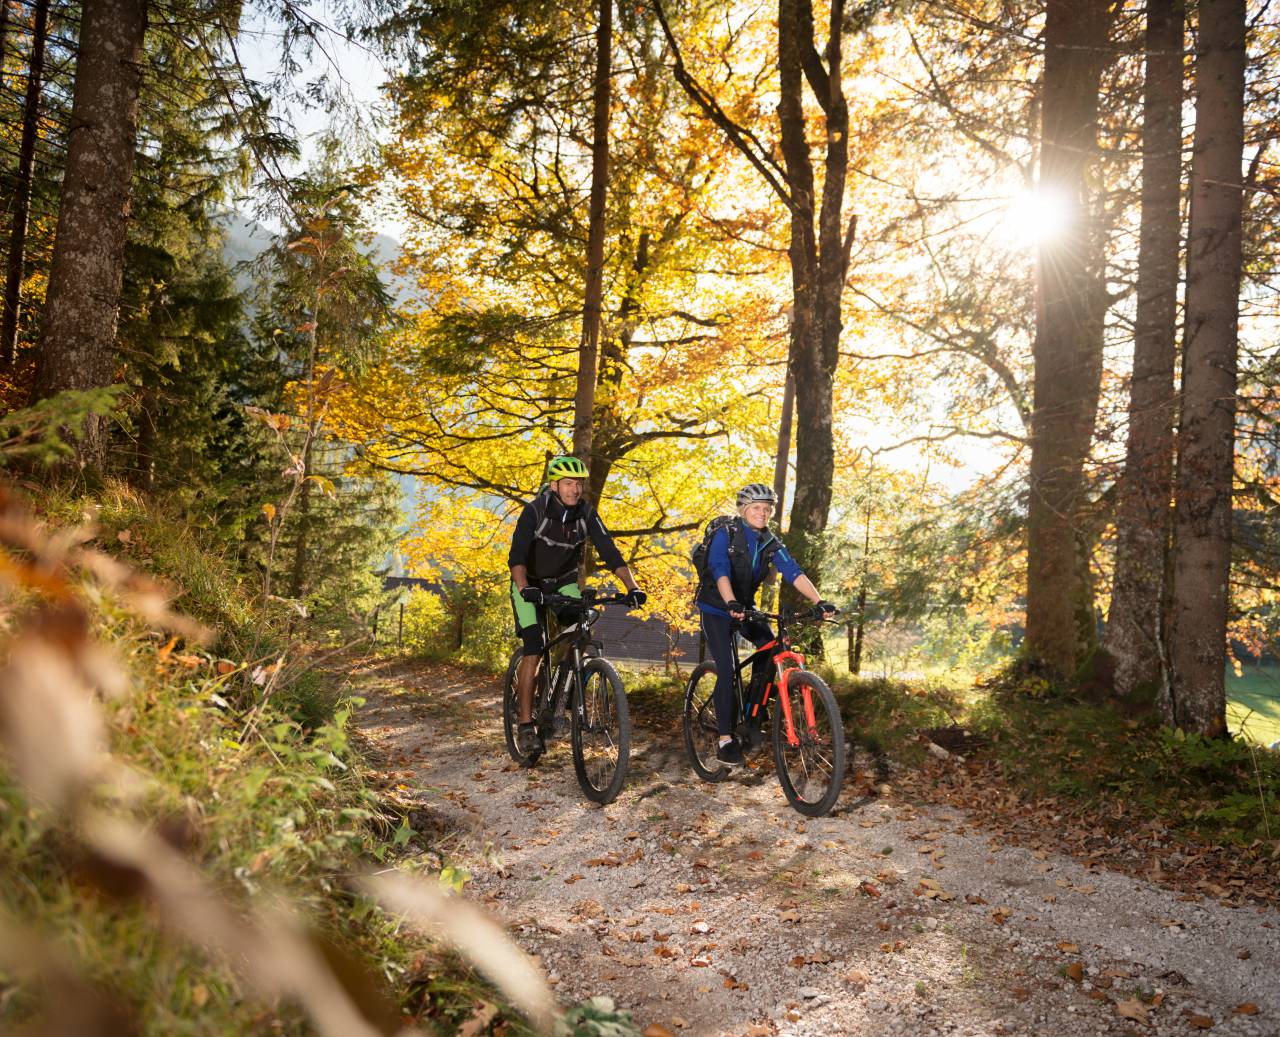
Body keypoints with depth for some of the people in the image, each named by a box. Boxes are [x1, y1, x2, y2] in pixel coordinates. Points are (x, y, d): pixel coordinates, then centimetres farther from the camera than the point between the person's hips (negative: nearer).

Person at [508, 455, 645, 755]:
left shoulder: (587, 513, -14)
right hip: (531, 585, -4)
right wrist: (524, 588, -53)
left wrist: (632, 587, -33)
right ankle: (526, 725, -10)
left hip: (564, 583, 4)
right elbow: (517, 555, -34)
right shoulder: (534, 511, -24)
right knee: (534, 649, -17)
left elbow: (609, 551, -20)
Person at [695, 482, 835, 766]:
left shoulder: (770, 543, -4)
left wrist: (819, 601, -30)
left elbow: (793, 572, -16)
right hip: (716, 609, -5)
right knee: (727, 670, -16)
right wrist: (731, 603, -51)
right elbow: (720, 571, -34)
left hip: (745, 607, 6)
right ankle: (725, 740, -9)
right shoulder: (725, 535, -18)